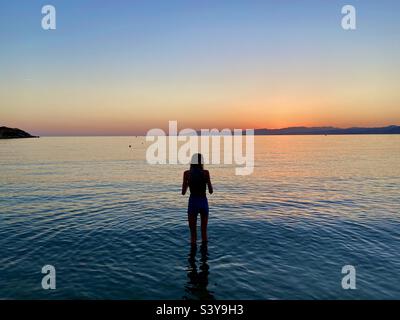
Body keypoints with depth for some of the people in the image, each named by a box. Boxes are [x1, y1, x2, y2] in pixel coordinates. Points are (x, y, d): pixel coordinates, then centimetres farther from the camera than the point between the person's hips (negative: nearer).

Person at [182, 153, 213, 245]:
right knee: (204, 231, 17)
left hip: (192, 203, -1)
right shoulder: (206, 172, -4)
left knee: (193, 232, 9)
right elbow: (211, 191, 0)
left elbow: (183, 192, 1)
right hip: (204, 203, 1)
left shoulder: (187, 173, -3)